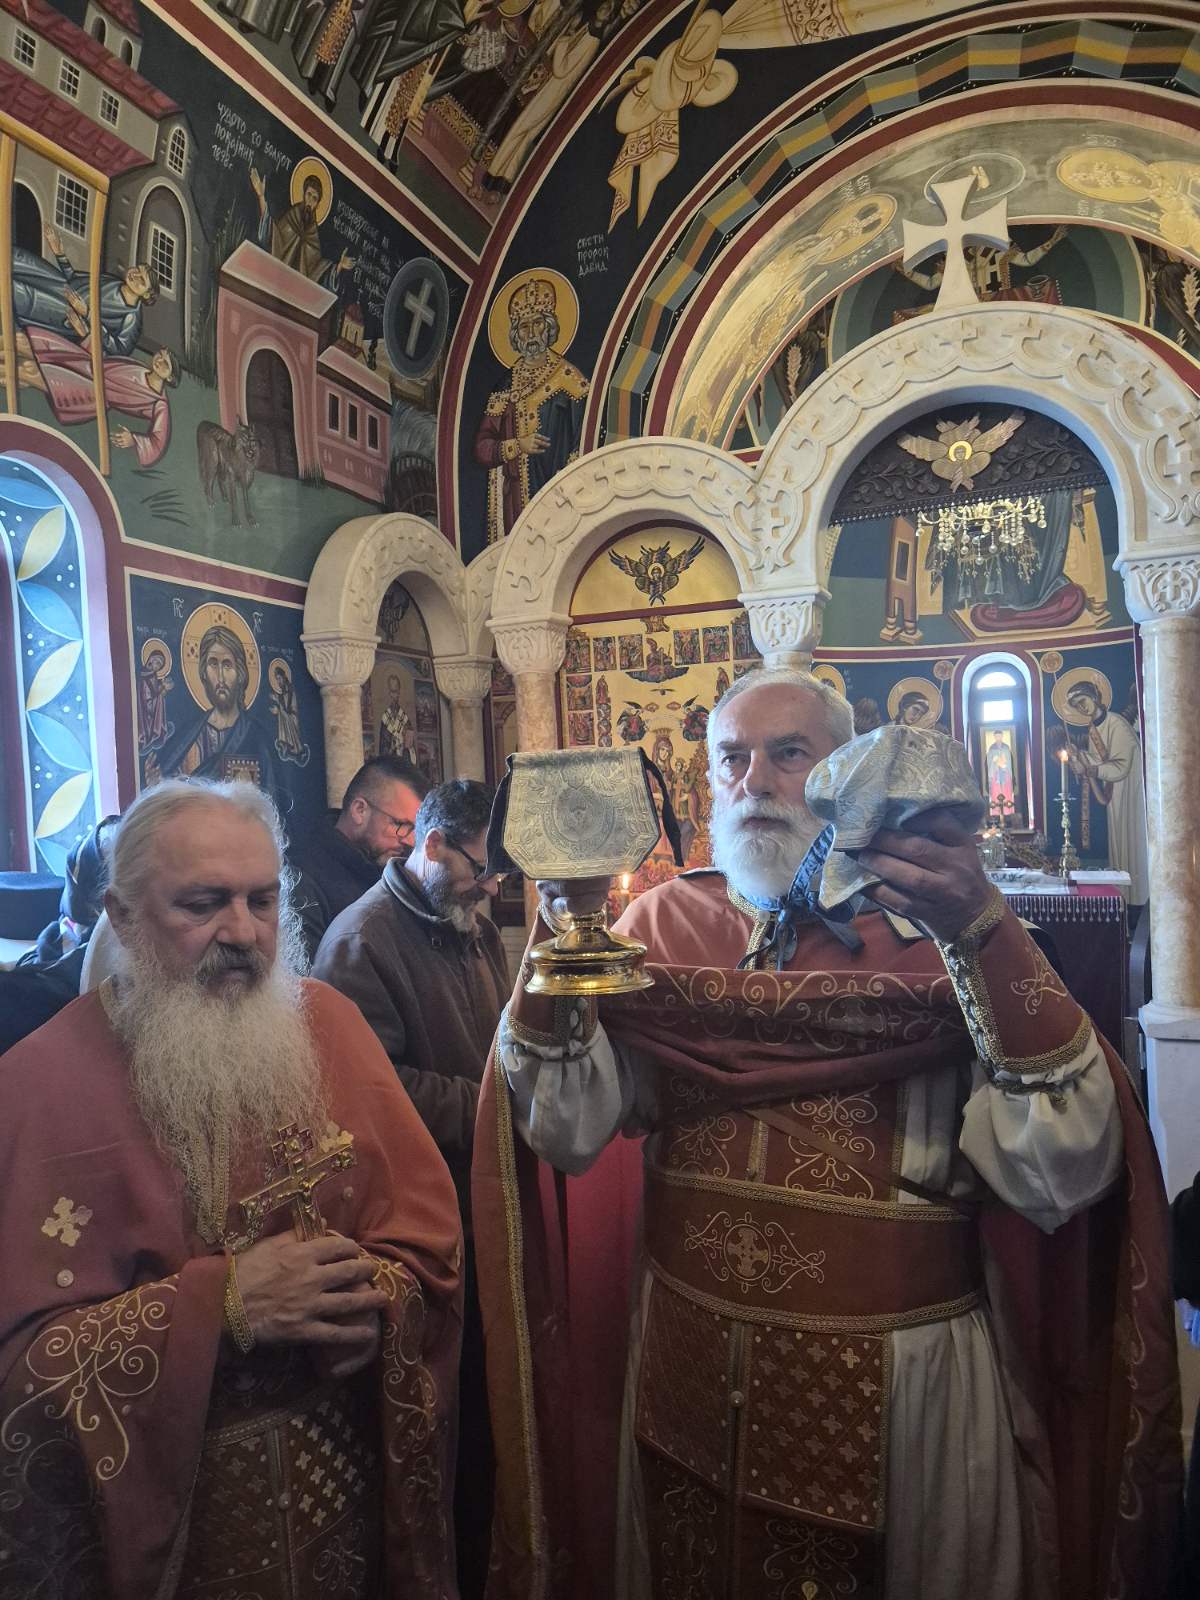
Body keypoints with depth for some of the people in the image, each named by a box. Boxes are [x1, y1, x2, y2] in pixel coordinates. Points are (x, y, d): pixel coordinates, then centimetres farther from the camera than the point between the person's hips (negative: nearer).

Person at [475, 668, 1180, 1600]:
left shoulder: (938, 933, -11)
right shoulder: (665, 923, -3)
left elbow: (1063, 1179, -22)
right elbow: (568, 1133, -13)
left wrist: (983, 936, -33)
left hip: (904, 1374, -2)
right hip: (689, 1364, 3)